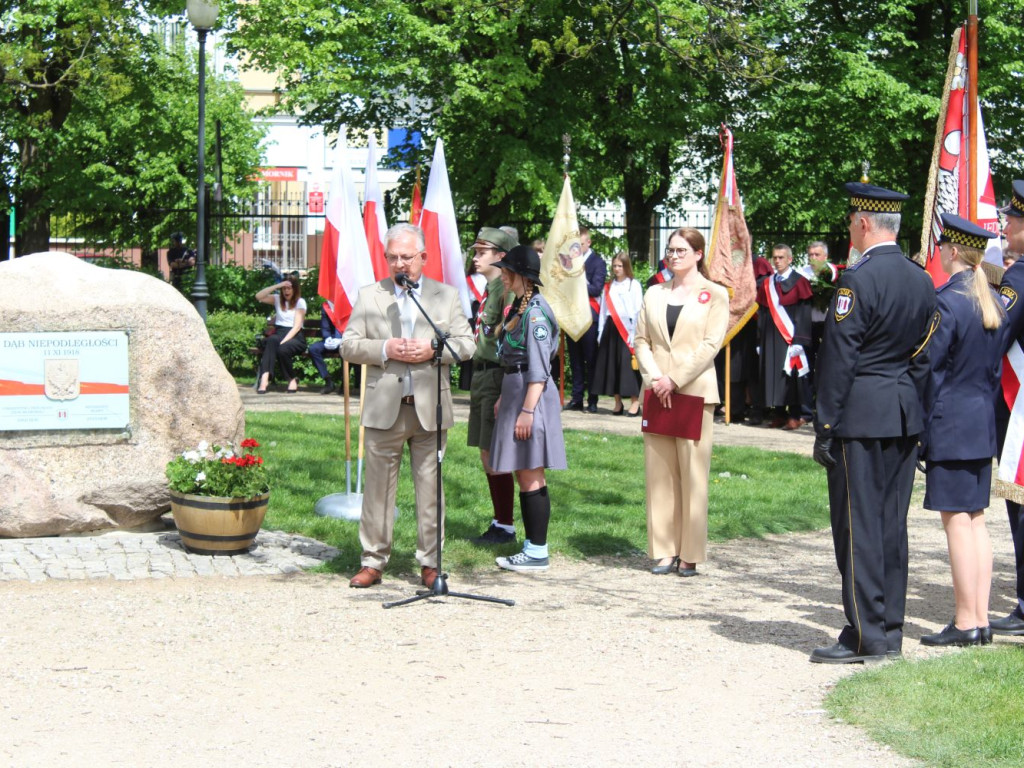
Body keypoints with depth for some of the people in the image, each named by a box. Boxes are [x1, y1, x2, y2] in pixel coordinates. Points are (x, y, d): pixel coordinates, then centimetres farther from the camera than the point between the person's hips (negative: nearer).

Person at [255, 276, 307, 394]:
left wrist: (284, 341, -20)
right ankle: (264, 378, -48)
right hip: (279, 334, 3)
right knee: (272, 340, -36)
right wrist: (277, 286, -4)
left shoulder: (300, 302, 7)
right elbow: (258, 297, 1)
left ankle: (292, 379, -15)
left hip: (295, 337, -3)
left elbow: (297, 326, -6)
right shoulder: (277, 299, 19)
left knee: (282, 349, -37)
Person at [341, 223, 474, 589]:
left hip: (430, 408, 0)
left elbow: (466, 344, 6)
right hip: (384, 408, 0)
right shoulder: (369, 296, 9)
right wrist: (385, 350, -12)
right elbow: (348, 346, 4)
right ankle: (373, 561, 9)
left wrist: (433, 349, -12)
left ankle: (430, 562, 11)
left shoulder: (447, 296, 9)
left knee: (430, 487, 3)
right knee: (378, 487, 2)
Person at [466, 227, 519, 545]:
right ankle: (498, 523, 20)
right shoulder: (489, 288, 15)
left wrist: (506, 392, -22)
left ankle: (506, 528, 1)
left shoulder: (507, 289, -15)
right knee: (487, 454, 13)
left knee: (496, 457, -6)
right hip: (482, 375, 10)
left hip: (497, 377, -10)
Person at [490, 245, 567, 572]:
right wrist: (504, 399, 21)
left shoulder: (536, 311, -16)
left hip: (530, 396, -10)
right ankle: (532, 546, 17)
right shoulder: (518, 307, 14)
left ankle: (537, 553, -1)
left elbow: (539, 368, -19)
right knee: (523, 475, 12)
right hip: (515, 392, 10)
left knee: (530, 477, -6)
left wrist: (527, 410, -21)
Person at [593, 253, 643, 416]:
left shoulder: (634, 285, 0)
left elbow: (637, 311, -5)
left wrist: (634, 334, -12)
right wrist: (601, 333, 5)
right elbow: (603, 310, 12)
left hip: (627, 328, -5)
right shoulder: (608, 287, 14)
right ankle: (618, 404, 12)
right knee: (612, 365, 5)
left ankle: (635, 403, -4)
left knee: (628, 365, -7)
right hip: (611, 328, 5)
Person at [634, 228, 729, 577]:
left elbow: (710, 345, -7)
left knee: (693, 475, -4)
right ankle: (664, 550, 9)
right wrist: (654, 379, -7)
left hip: (694, 393, -4)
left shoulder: (714, 295, 2)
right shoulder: (654, 294, 15)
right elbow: (642, 341, 9)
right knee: (659, 473, 4)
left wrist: (674, 379, -14)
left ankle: (690, 554, 0)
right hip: (657, 393, 4)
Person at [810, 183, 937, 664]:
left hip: (860, 416, -8)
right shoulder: (922, 281, 10)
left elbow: (839, 358, -14)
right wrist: (913, 412, 19)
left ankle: (866, 635, -2)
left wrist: (824, 428, -11)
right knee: (892, 525, 11)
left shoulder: (858, 279, -14)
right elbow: (923, 357, 13)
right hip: (906, 418, 8)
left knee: (858, 524, -3)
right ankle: (890, 632, 15)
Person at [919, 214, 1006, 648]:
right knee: (976, 519, 11)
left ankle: (965, 624, -2)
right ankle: (981, 619, 13)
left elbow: (929, 369, -14)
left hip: (949, 423, -8)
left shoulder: (947, 302, -15)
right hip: (983, 424, 8)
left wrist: (921, 424, -8)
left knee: (957, 521, -5)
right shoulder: (992, 303, 10)